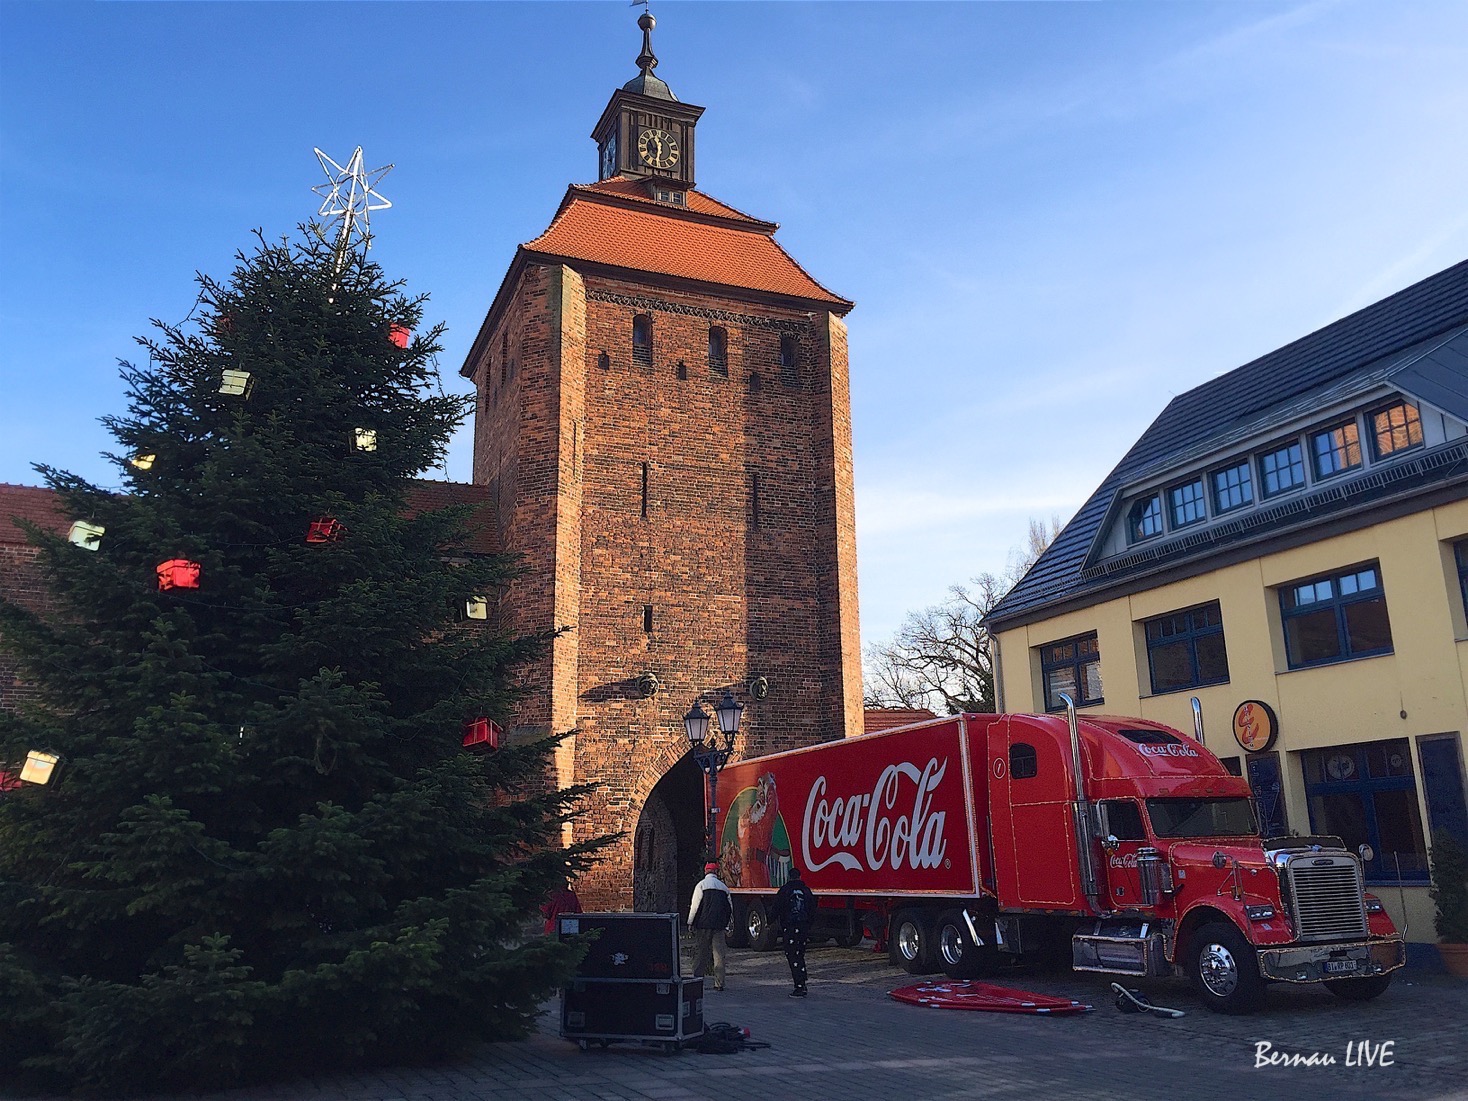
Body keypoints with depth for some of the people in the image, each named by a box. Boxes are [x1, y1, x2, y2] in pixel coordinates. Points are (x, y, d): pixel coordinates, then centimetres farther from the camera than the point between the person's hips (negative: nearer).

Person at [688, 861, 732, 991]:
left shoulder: (702, 884, -2)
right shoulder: (723, 887, 11)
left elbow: (695, 905, -5)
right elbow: (730, 908, 15)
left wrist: (690, 922, 1)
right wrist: (726, 924, 24)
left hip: (704, 924, -3)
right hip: (719, 925, 3)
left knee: (702, 952, 4)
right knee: (719, 954, 4)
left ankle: (697, 977, -1)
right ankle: (719, 983, 3)